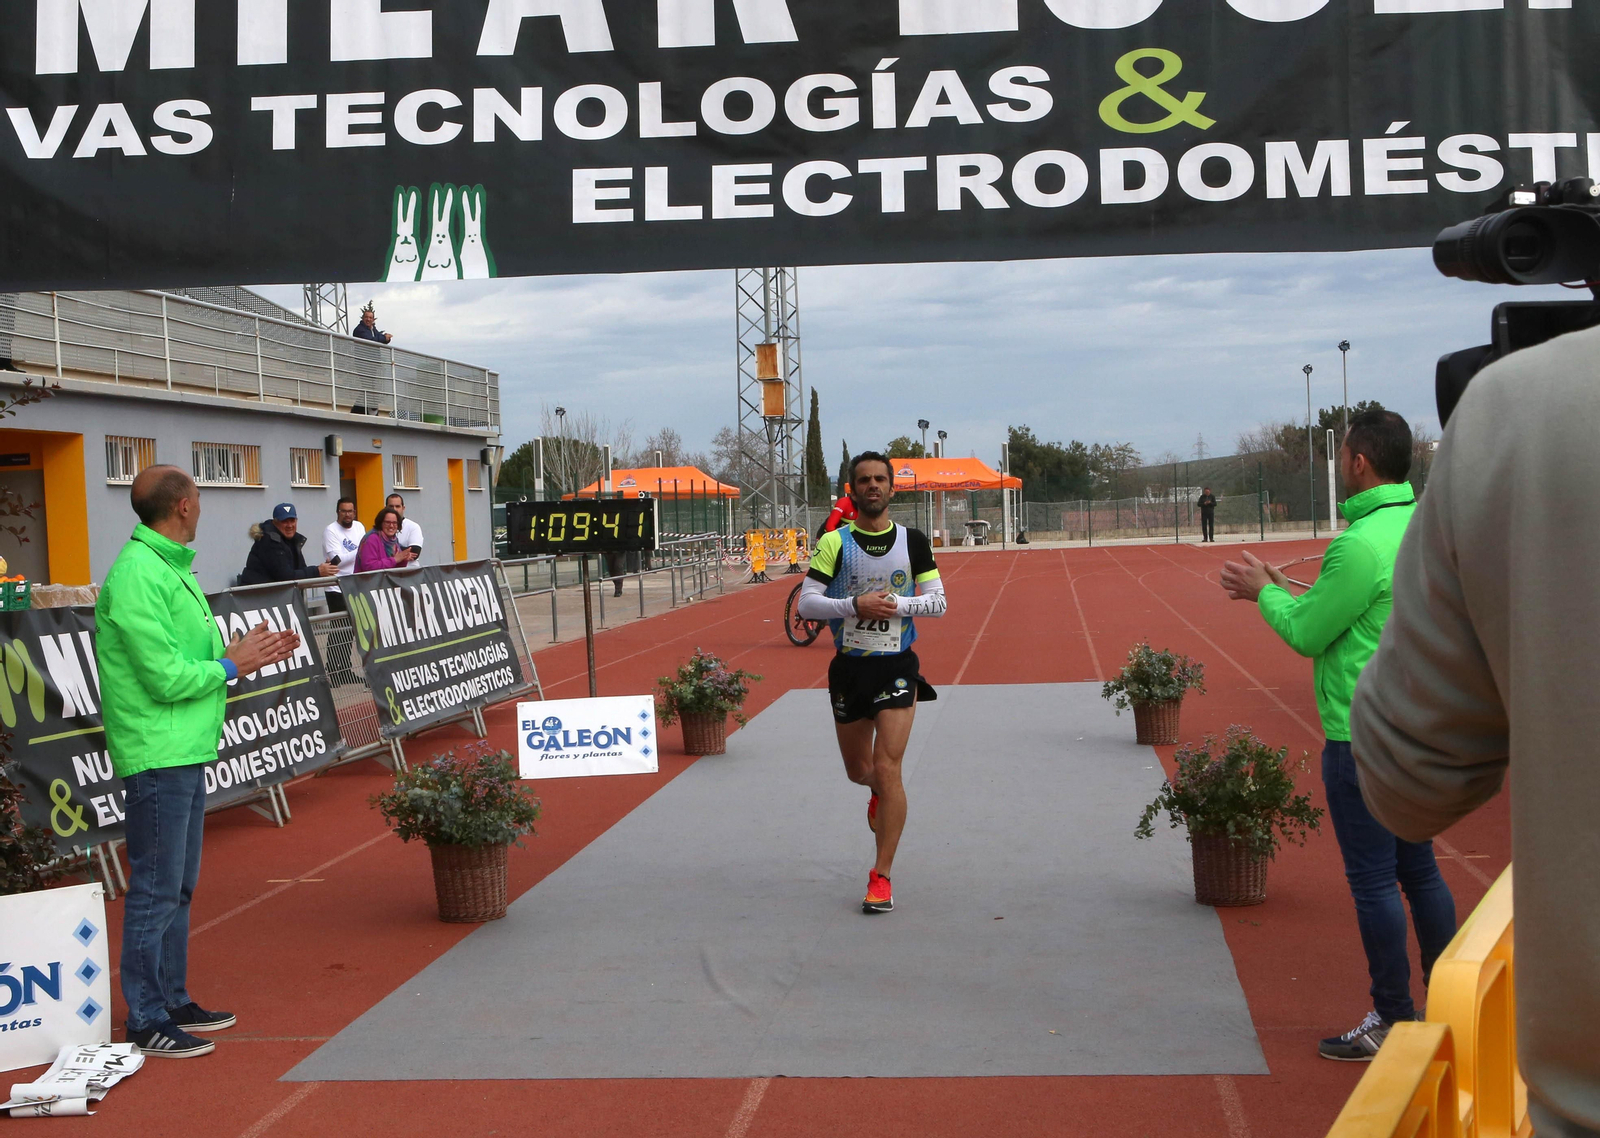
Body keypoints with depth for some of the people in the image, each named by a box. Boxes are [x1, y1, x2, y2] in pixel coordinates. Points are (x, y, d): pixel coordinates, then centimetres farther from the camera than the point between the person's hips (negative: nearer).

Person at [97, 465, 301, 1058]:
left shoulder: (168, 567, 15)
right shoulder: (138, 576, -18)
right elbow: (165, 678, -21)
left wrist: (250, 651, 6)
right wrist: (232, 665, -9)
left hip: (187, 752, 10)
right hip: (157, 755, -10)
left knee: (178, 886, 17)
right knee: (155, 889, -3)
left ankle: (173, 1001, 27)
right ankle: (147, 1022, 5)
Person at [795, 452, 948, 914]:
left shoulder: (913, 541, 1)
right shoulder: (834, 542, -3)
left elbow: (937, 601, 1)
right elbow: (806, 602, -8)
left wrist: (897, 604, -15)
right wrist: (855, 605, -22)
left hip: (897, 666, -1)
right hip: (849, 667, 2)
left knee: (887, 767, -12)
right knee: (858, 770, 15)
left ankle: (882, 877, -4)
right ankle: (880, 794, 54)